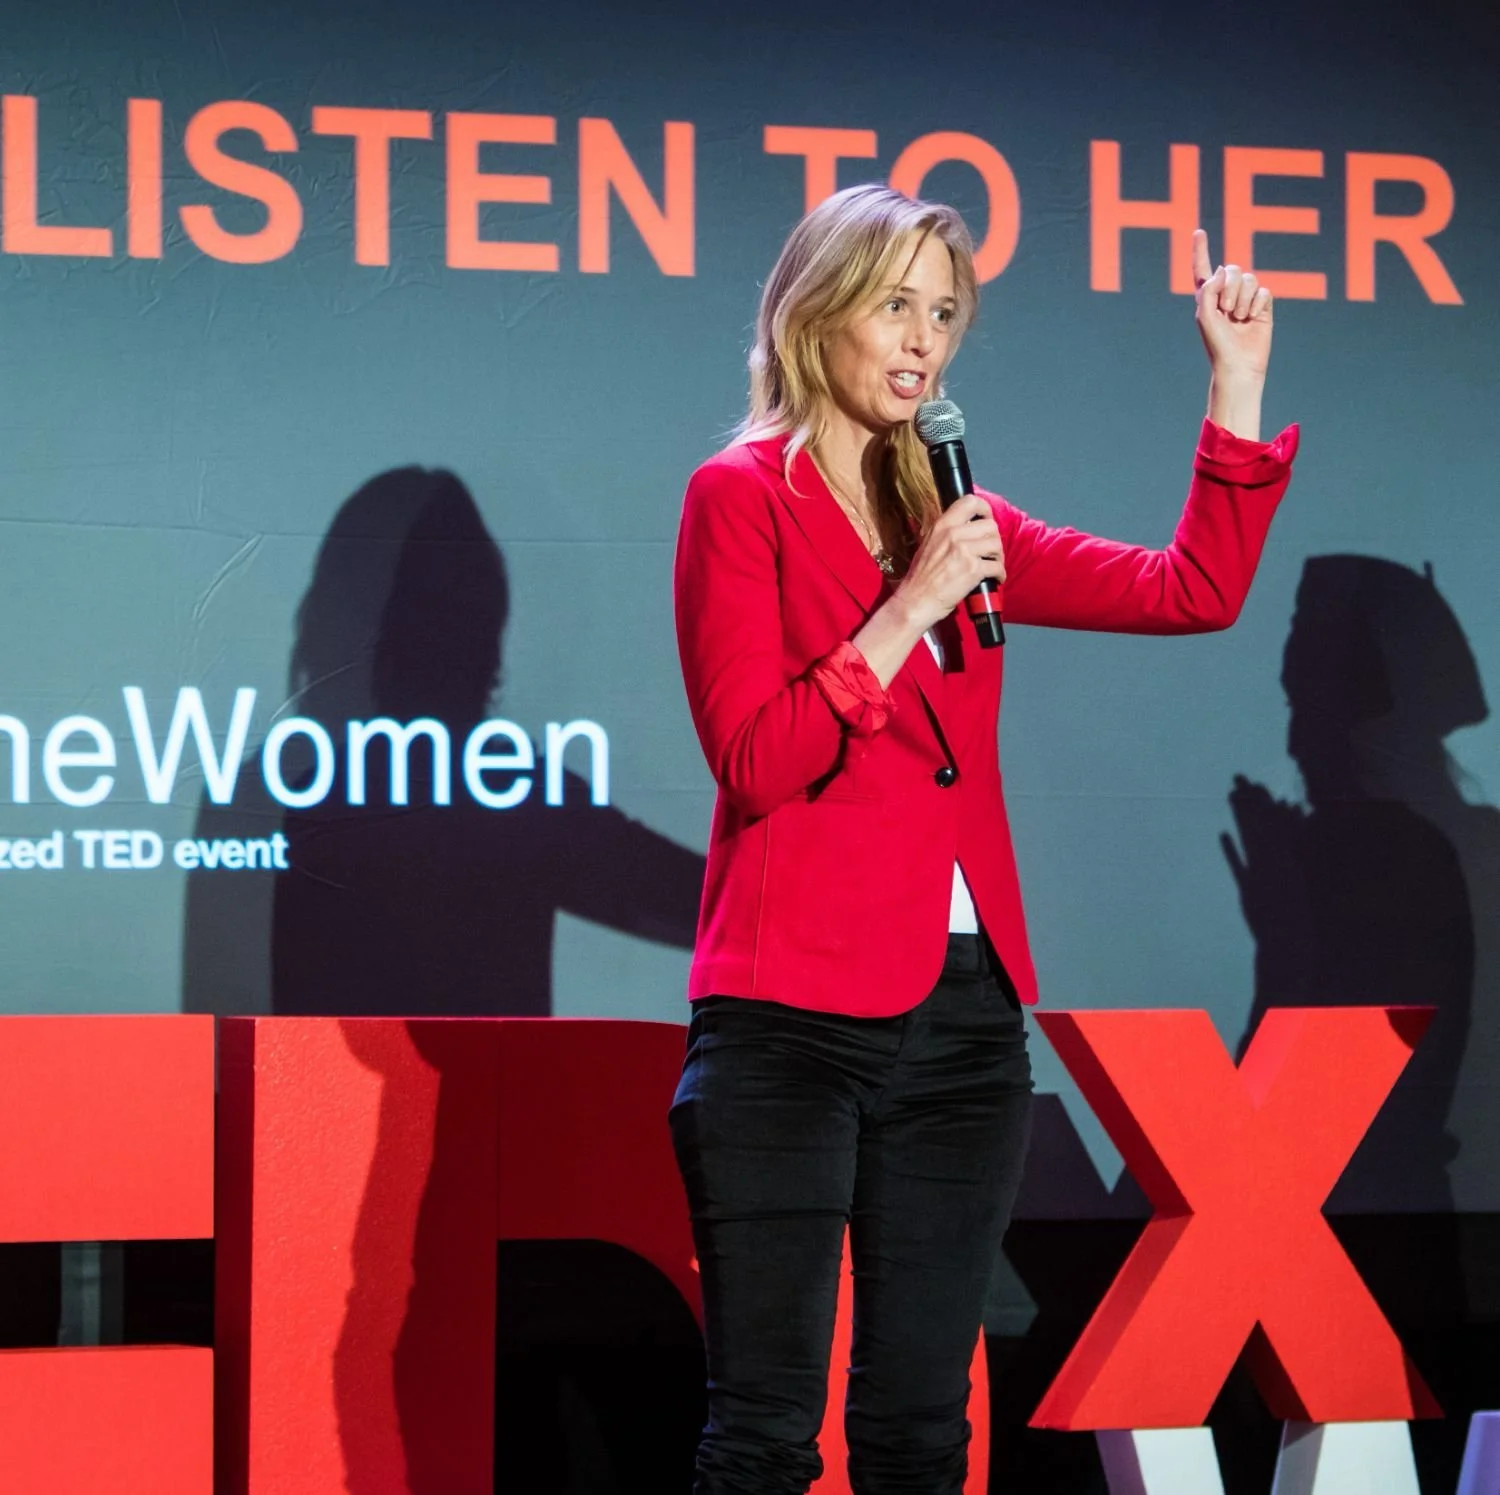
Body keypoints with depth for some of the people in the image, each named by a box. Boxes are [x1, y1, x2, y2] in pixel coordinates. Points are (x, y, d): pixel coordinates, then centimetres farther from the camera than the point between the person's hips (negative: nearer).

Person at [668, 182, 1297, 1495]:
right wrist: (909, 610, -15)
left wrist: (1238, 373, 7)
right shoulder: (742, 497, -1)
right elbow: (757, 761, -10)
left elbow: (1195, 591, 10)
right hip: (793, 1016, -6)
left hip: (964, 1012, 6)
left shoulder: (956, 517, 14)